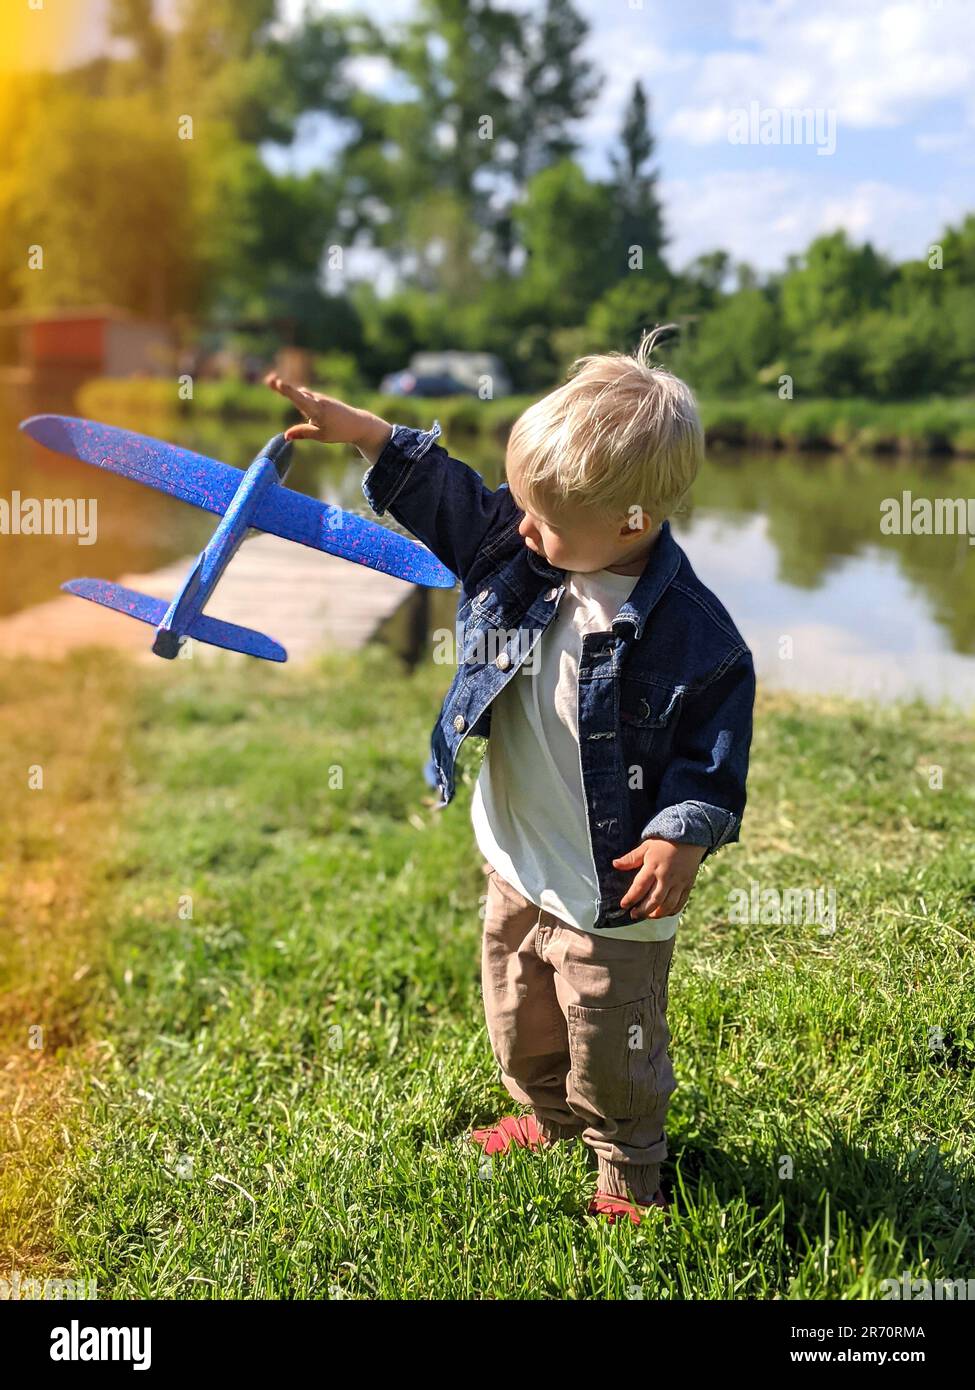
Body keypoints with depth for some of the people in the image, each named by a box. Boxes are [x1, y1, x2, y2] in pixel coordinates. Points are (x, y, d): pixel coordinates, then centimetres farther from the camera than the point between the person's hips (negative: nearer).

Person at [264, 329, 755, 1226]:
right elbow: (439, 489, 2)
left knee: (613, 1056, 15)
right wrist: (358, 429, -5)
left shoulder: (695, 638, -26)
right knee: (519, 1024, 28)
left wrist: (684, 835, -29)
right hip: (516, 867, 7)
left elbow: (713, 759, -17)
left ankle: (628, 1171, 43)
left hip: (612, 895, -6)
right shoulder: (512, 551, -9)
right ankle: (547, 1118, 57)